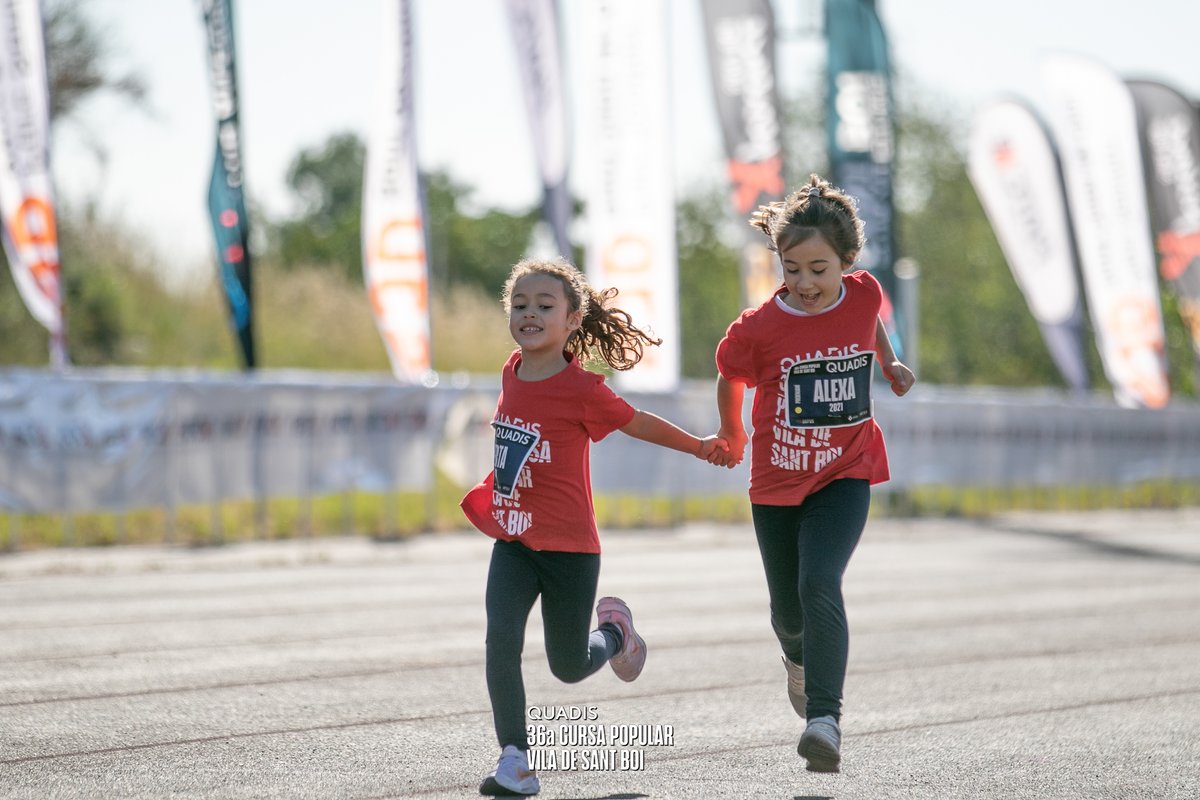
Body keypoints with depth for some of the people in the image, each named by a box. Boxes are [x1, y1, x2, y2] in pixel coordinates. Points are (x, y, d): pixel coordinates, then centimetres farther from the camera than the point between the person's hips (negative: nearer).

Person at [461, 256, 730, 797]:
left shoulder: (582, 390, -17)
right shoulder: (512, 371, 1)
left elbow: (639, 424, -2)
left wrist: (701, 447, 11)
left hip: (569, 547, -4)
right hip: (513, 540, 4)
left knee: (568, 667, 8)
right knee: (501, 641, -15)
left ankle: (613, 629, 41)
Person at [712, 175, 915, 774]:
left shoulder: (864, 294, -9)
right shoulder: (758, 328, -16)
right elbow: (730, 380, 4)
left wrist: (889, 365, 29)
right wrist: (731, 438, 17)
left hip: (844, 476, -1)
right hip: (776, 483, 1)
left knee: (819, 583, -23)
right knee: (787, 610, 12)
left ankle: (825, 719, -26)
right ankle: (801, 659, 50)